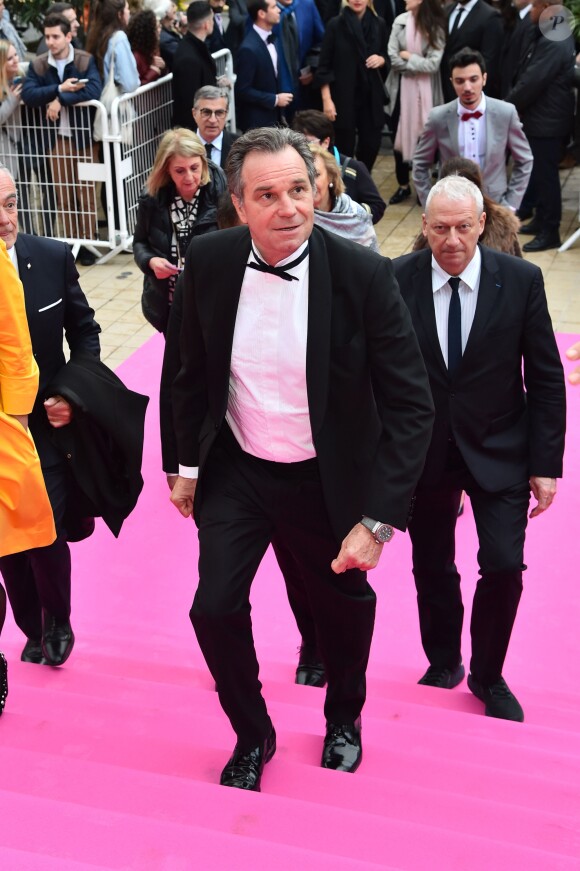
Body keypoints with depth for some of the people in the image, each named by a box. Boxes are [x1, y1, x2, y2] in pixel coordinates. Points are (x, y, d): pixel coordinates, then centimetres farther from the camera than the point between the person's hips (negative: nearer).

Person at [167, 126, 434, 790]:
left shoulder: (364, 274, -21)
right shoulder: (209, 261, -12)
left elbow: (410, 404, -19)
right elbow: (193, 369, 5)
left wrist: (378, 518, -24)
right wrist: (187, 464, 9)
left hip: (327, 481, -1)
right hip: (236, 470, 2)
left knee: (345, 607, 17)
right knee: (215, 607, -3)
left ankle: (343, 718, 49)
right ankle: (252, 736, 27)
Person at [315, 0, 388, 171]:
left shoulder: (379, 24, 5)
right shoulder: (335, 25, -5)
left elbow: (387, 56, 17)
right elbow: (324, 66, -4)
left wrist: (381, 59, -7)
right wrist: (327, 99, -11)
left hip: (371, 95, 3)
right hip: (343, 96, -3)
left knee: (371, 144, 3)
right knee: (345, 146, -1)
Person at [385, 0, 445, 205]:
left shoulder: (436, 27, -6)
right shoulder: (400, 21, 0)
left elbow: (433, 64, -13)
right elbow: (392, 57, -6)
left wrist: (408, 57, -8)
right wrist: (417, 66, -9)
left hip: (424, 91, -2)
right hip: (400, 88, 2)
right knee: (399, 136, 7)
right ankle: (403, 185, 20)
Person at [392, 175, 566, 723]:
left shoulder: (521, 280, -8)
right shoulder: (397, 280, -9)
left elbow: (546, 379, -4)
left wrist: (545, 463, -5)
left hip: (498, 452, -1)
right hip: (423, 453, 1)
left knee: (504, 566, -7)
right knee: (432, 569, 13)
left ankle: (488, 676, 20)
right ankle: (443, 667, 38)